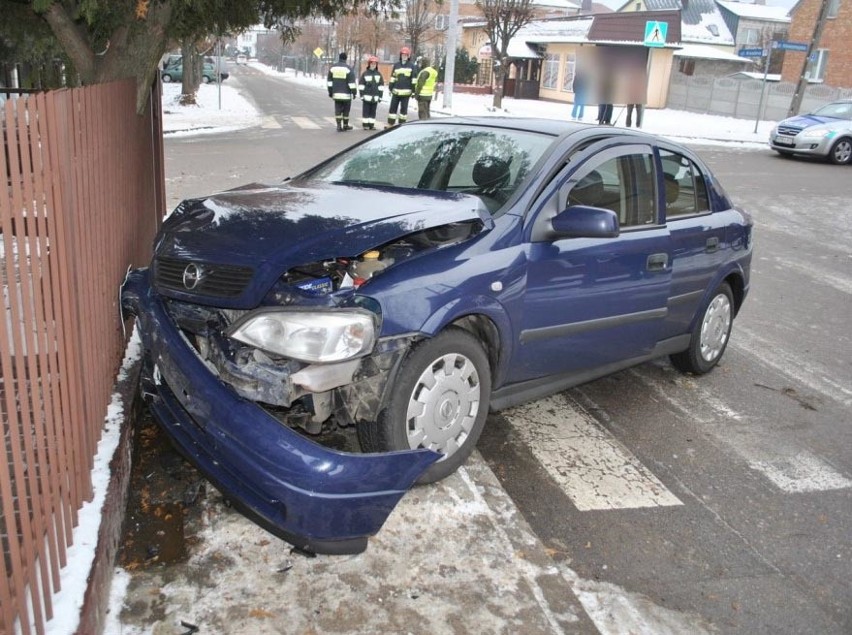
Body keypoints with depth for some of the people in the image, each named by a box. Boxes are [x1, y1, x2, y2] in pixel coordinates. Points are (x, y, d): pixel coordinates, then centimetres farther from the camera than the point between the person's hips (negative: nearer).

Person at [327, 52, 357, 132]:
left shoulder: (333, 68, 5)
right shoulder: (348, 68, -8)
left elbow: (329, 81, 9)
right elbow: (352, 82, -10)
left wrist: (330, 92, 16)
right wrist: (354, 92, -5)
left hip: (336, 93, 3)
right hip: (346, 94, -3)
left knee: (338, 109, 5)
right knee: (346, 110, 8)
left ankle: (339, 126, -5)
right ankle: (345, 125, 16)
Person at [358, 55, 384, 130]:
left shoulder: (379, 74, 8)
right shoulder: (365, 74, 0)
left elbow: (381, 86, 9)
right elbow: (361, 85, 0)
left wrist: (380, 96, 4)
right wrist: (362, 95, -5)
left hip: (375, 97, 2)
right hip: (367, 96, -2)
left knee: (373, 111, 6)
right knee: (366, 111, 0)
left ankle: (371, 124, 11)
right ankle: (365, 124, 5)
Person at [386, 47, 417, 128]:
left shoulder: (411, 66, 2)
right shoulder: (396, 65, 11)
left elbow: (414, 79, 0)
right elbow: (392, 78, 13)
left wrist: (413, 90, -4)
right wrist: (390, 88, 9)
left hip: (406, 92, -3)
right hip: (396, 91, 3)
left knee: (403, 109, 3)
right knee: (393, 107, 3)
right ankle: (390, 124, 9)